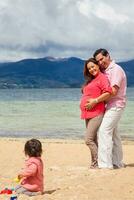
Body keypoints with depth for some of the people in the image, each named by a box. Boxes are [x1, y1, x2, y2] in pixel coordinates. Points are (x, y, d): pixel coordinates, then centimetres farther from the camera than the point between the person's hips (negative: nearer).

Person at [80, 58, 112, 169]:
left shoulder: (102, 77, -6)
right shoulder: (90, 80, 21)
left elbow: (108, 92, -20)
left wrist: (95, 101, -18)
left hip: (96, 113, -9)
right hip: (88, 114, 9)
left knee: (89, 140, -14)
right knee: (93, 140, 10)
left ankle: (97, 163, -7)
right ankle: (95, 163, 15)